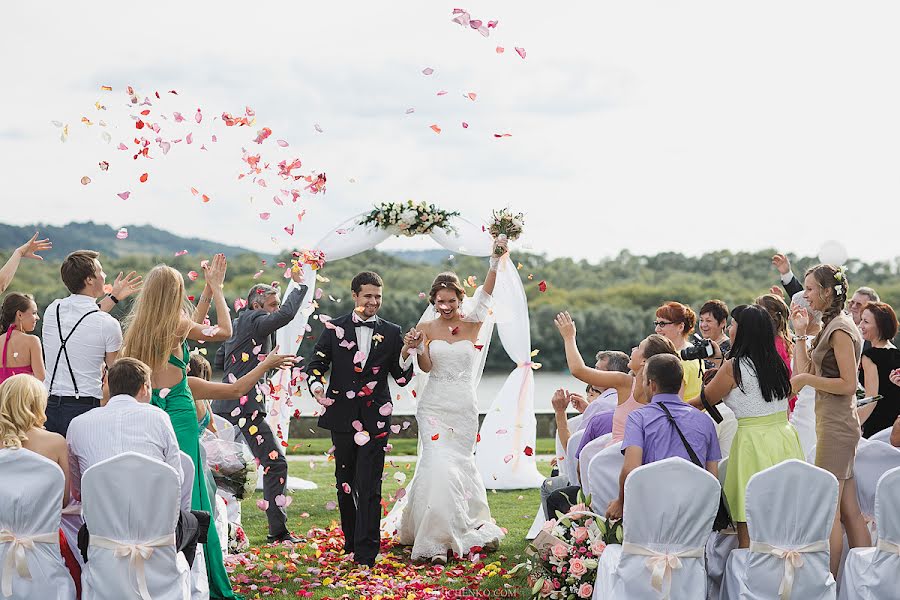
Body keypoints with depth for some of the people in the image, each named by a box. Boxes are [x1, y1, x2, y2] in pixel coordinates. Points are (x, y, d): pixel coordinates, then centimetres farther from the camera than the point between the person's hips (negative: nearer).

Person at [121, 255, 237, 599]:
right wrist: (216, 289, 12)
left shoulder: (138, 327, 10)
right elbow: (224, 331, 3)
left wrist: (209, 290, 27)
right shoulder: (177, 324, -8)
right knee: (185, 494, -5)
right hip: (178, 412, -6)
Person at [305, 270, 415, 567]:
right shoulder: (334, 328, 5)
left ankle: (366, 553, -8)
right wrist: (316, 384, -17)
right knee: (344, 484, 13)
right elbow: (316, 363, 4)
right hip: (342, 417, 2)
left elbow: (401, 377, 4)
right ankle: (351, 544, 27)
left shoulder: (391, 333, 4)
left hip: (375, 419, -2)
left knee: (369, 487, -7)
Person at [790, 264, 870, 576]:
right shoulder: (831, 325, 16)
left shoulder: (840, 328, -13)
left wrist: (807, 379, -15)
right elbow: (805, 371, 16)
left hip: (837, 426, -10)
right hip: (835, 424, 10)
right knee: (849, 511, 10)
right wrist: (800, 334, 14)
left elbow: (848, 384, -19)